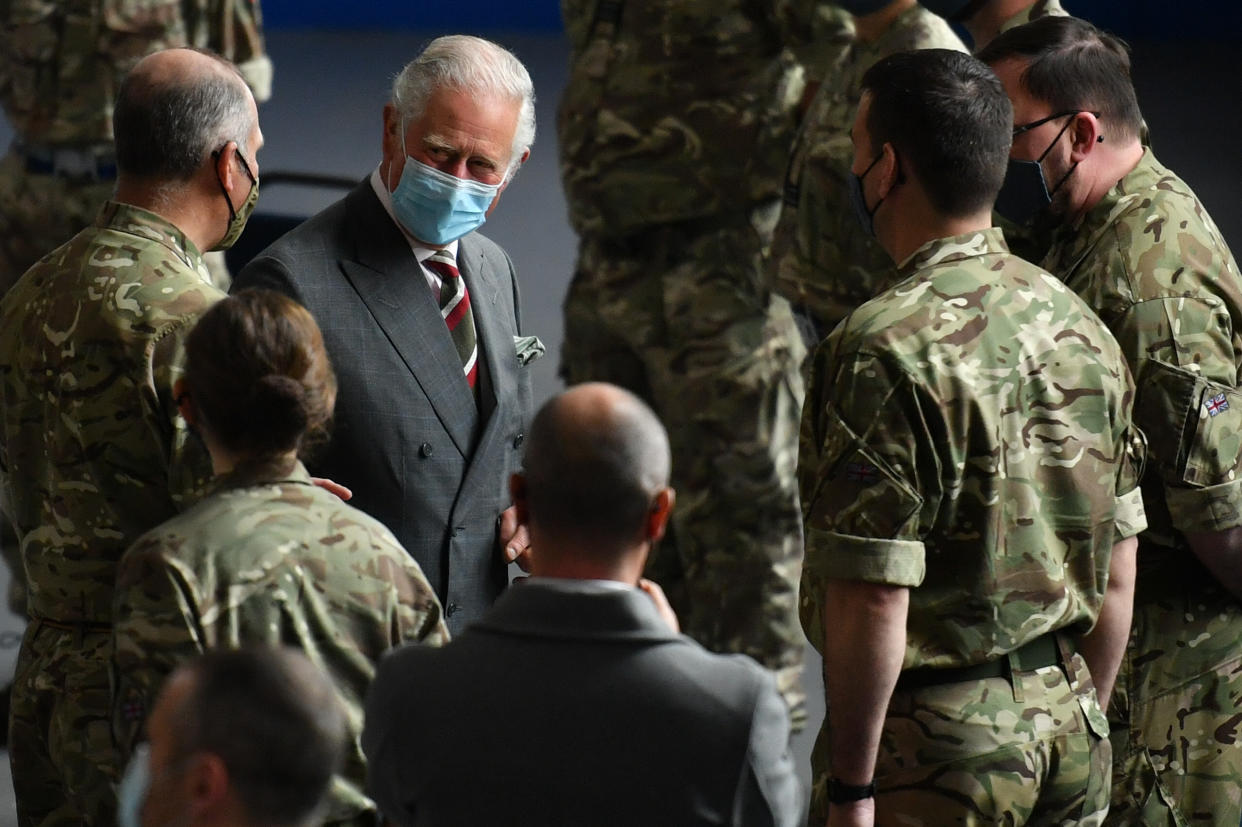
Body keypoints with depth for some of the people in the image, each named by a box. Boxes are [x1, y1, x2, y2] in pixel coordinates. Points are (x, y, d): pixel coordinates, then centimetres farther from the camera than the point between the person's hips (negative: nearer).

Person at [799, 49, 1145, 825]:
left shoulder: (886, 349, -18)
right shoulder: (1081, 324, 5)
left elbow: (874, 599, -20)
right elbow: (1119, 573, 11)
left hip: (939, 743, -7)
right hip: (1069, 732, 7)